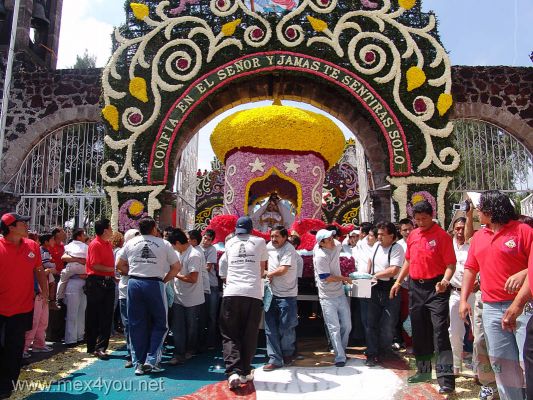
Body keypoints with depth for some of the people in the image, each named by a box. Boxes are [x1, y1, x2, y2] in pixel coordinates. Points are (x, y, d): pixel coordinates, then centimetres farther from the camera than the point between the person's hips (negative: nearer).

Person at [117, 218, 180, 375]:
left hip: (134, 284, 3)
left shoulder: (130, 243, 7)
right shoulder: (164, 244, -1)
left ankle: (138, 364, 15)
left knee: (136, 325, 10)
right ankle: (151, 360, 3)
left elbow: (119, 265, 13)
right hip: (155, 284, -3)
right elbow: (176, 267, 1)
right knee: (159, 323, 9)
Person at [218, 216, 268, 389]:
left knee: (230, 335, 6)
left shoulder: (229, 243, 15)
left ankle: (233, 372, -10)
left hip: (232, 292, 1)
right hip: (254, 293, 0)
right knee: (249, 335, 11)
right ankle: (244, 372, 17)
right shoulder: (260, 242, 10)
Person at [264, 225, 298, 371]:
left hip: (287, 295, -6)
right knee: (270, 328, 4)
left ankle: (288, 354, 28)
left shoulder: (289, 249, -14)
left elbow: (283, 270, -22)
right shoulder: (270, 246, 6)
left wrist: (269, 274, -6)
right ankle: (275, 359, 12)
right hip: (272, 293, 6)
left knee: (286, 328, 4)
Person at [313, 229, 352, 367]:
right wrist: (344, 278, -7)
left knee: (347, 326, 13)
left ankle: (341, 349, 31)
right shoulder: (320, 256, -23)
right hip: (327, 298, -7)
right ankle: (340, 358, 1)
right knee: (334, 328, -6)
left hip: (341, 294, 7)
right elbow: (327, 278, -21)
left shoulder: (336, 245, -2)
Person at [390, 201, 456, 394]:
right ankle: (424, 371, 29)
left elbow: (451, 264, -13)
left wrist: (445, 281, -31)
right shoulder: (413, 235, 9)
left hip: (436, 288, -6)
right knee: (419, 331, 14)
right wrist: (398, 281, 17)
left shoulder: (442, 236, -10)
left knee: (440, 331, -10)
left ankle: (446, 379, -4)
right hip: (415, 287, 7)